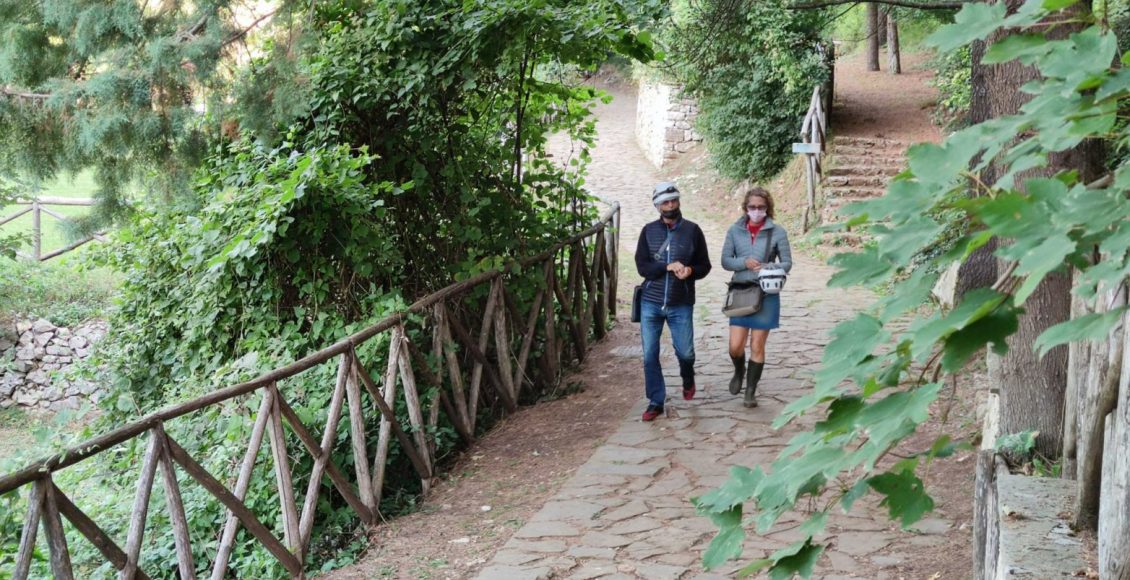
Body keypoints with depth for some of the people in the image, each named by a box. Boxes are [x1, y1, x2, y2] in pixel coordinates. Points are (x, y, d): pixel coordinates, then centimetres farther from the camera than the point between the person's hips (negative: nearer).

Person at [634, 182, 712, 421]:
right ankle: (656, 402, 15)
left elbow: (705, 265, 3)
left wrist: (690, 271, -18)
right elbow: (642, 266, -4)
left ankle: (688, 379, 39)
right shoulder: (648, 231, 1)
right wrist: (668, 267, -19)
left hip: (681, 305, -1)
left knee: (685, 352, 5)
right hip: (651, 303, 1)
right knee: (650, 355, 2)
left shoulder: (692, 230, -1)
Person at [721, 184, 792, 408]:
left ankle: (751, 391, 20)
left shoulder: (777, 231, -4)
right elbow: (725, 260, 2)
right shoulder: (735, 230, 1)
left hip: (766, 295, -1)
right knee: (735, 346, -1)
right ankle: (739, 371, 33)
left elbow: (787, 262, -1)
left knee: (757, 346, 5)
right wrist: (745, 263, -16)